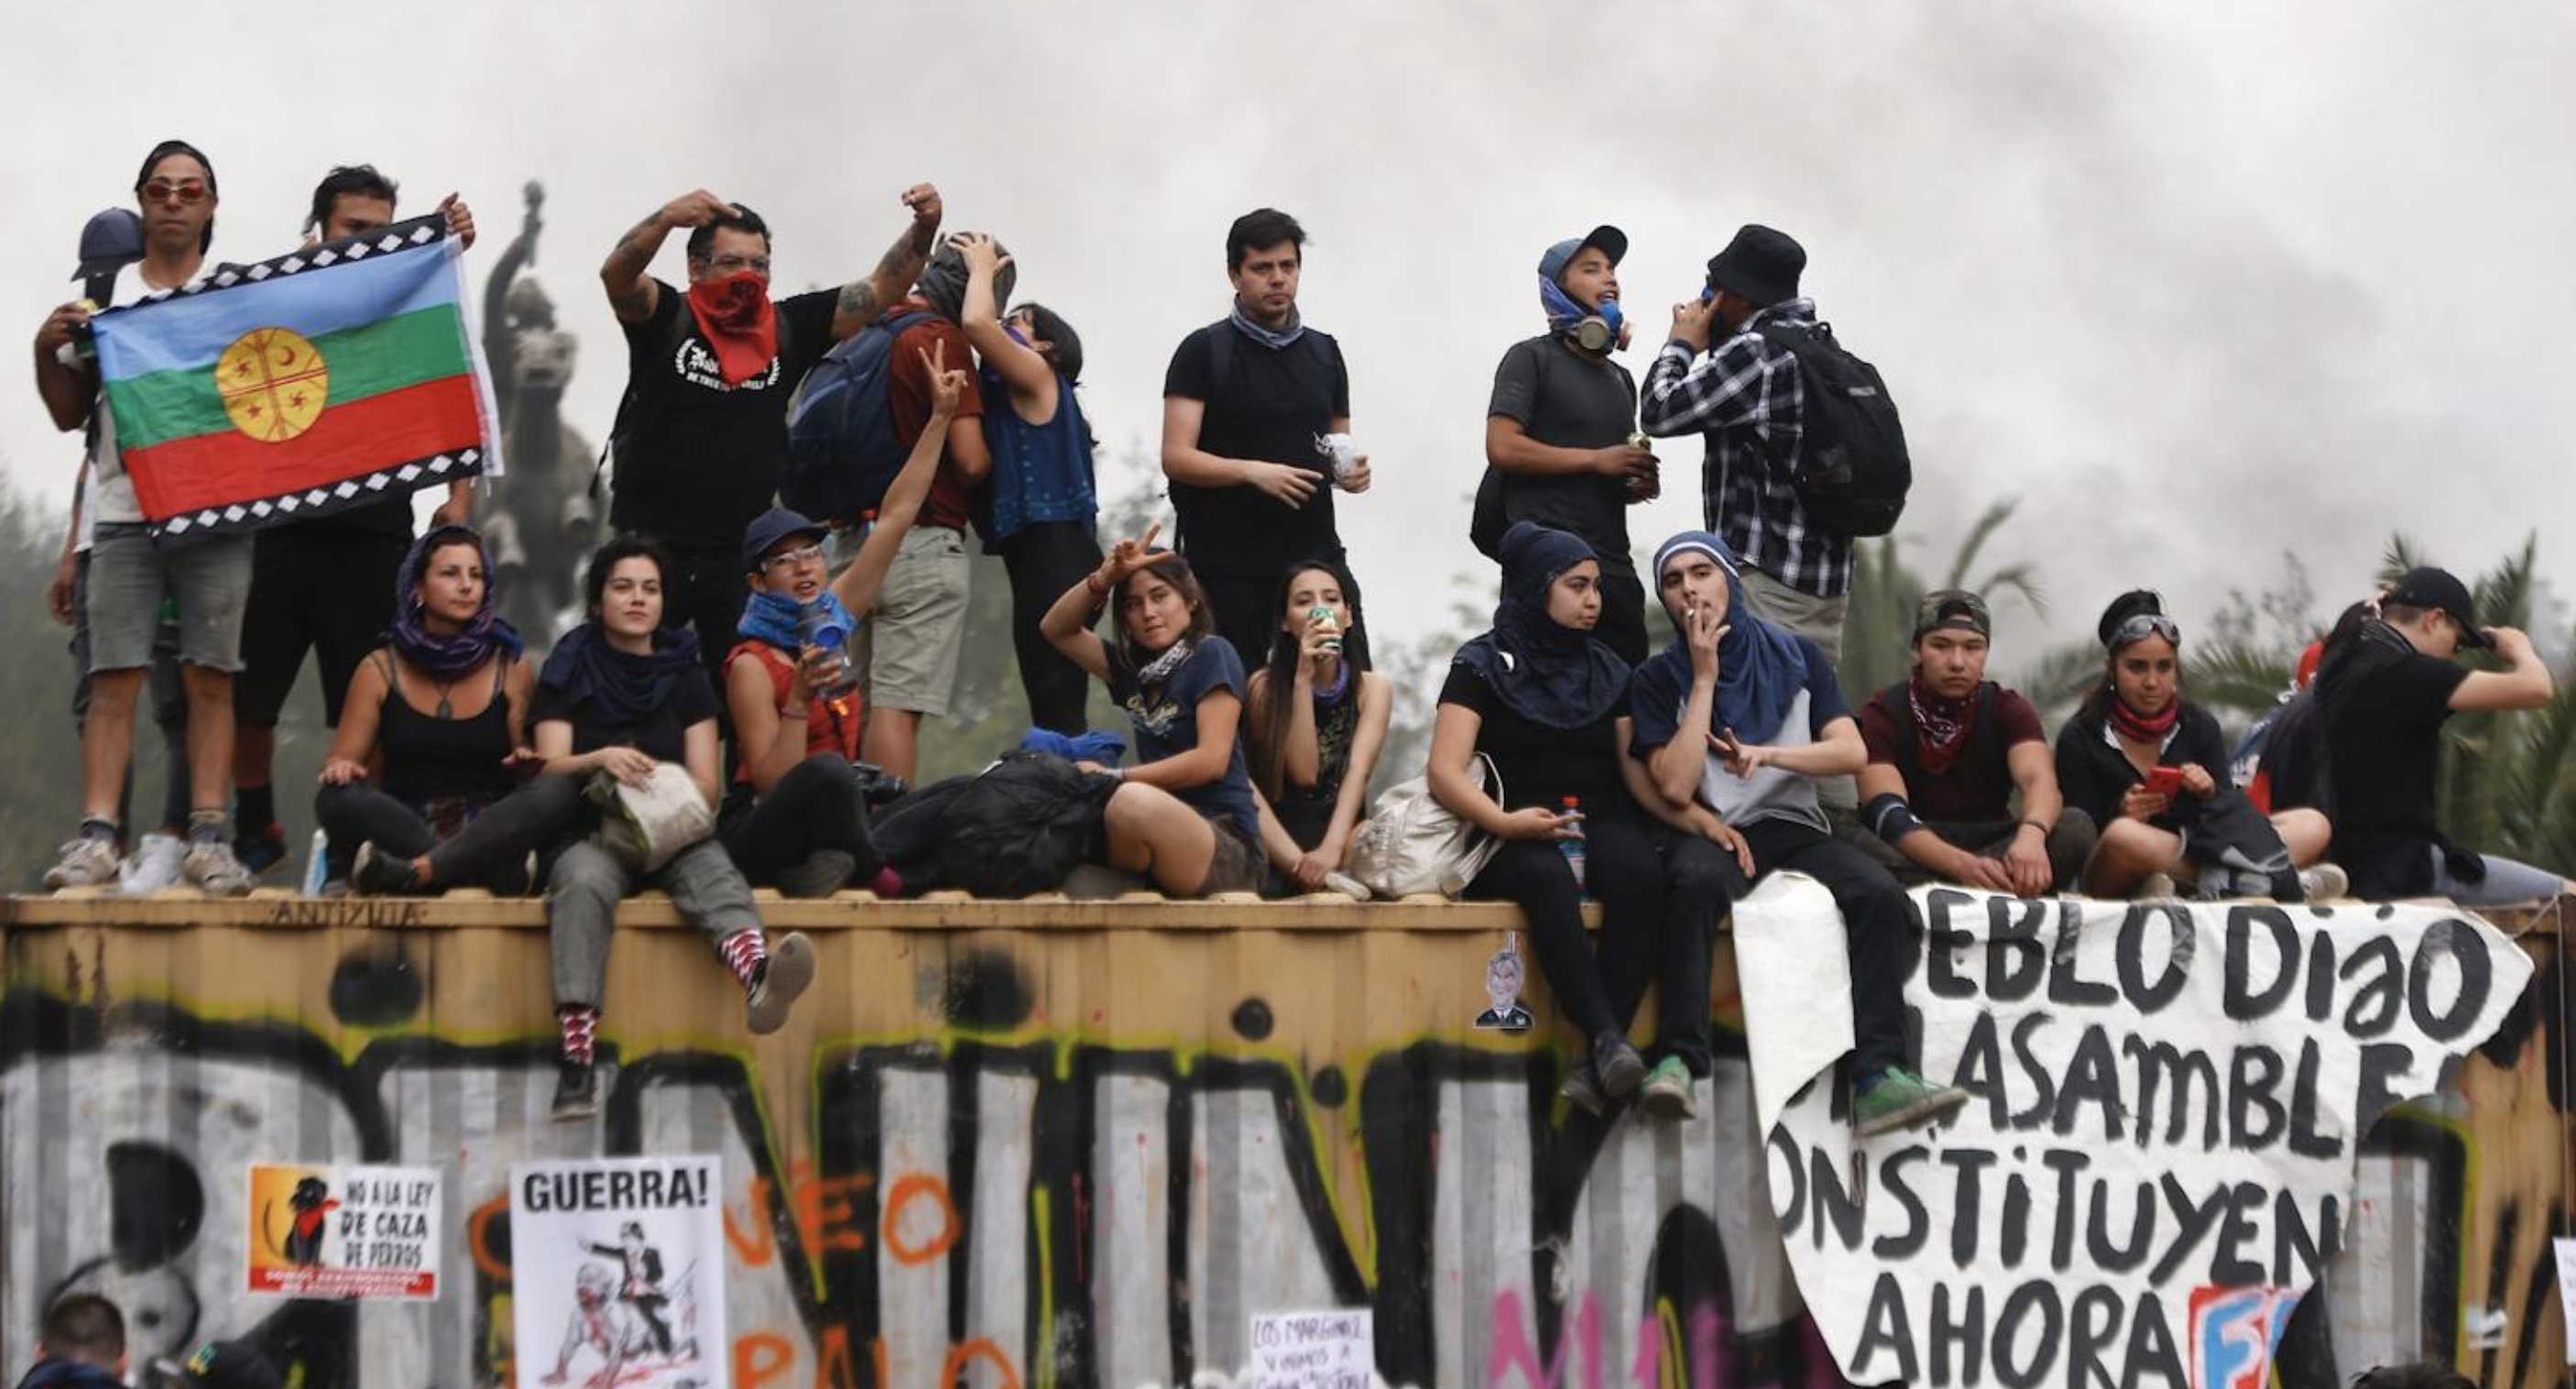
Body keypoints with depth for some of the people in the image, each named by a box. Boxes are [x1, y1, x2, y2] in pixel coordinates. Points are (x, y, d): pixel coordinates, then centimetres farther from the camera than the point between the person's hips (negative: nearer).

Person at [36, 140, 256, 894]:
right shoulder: (106, 295, 13)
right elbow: (69, 414, 17)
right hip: (123, 513, 1)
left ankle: (210, 838, -4)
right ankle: (96, 836, -9)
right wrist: (47, 350, 0)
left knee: (210, 679, -3)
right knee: (114, 679, -5)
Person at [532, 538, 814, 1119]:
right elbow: (550, 766, 0)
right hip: (589, 832, -2)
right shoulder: (569, 669, 12)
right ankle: (577, 1058, -51)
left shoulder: (685, 674, 16)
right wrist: (600, 759, -20)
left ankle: (758, 981, -68)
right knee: (586, 885, -37)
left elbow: (705, 783, 8)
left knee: (714, 874, -33)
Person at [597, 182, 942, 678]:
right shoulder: (667, 318, -3)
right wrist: (667, 217, -41)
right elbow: (617, 274, -21)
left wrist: (924, 228, -12)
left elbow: (881, 290, 6)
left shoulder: (788, 328, 7)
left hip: (740, 556, 3)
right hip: (651, 544, -3)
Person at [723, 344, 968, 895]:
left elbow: (894, 519, 7)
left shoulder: (832, 618, 6)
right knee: (827, 771, -36)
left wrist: (940, 418, 4)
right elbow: (771, 782, -17)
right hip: (758, 840, -7)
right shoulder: (752, 665, -12)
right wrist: (800, 698, -29)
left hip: (829, 824, 7)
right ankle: (875, 878, -17)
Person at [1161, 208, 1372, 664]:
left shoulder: (1323, 353, 16)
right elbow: (1176, 458, -6)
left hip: (1314, 556, 4)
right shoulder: (1205, 352, 1)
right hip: (1229, 569, -4)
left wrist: (1351, 472, 0)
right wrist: (1253, 472, -20)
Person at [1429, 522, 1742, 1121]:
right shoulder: (1483, 666, 7)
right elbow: (1445, 770, -6)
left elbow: (1644, 780, 12)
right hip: (1518, 841, -3)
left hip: (1601, 825, 3)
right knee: (1546, 878, -39)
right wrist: (1503, 821, -25)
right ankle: (1609, 1042, -46)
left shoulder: (1608, 673, 20)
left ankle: (1599, 1057, -39)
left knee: (1640, 870, -33)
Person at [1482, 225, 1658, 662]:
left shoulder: (1620, 379, 25)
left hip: (1612, 562, 8)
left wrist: (1639, 485, 9)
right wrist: (1596, 460, -13)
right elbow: (1502, 447, -12)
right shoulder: (1532, 358, 1)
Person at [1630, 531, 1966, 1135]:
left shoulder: (1797, 657, 14)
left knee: (1880, 895, -30)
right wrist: (1705, 678, -4)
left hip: (1794, 830, 2)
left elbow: (1852, 752, 2)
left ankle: (1877, 1074, -40)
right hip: (1711, 835, -2)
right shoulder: (1659, 679, 8)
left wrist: (1769, 754, -14)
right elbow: (1676, 787, -7)